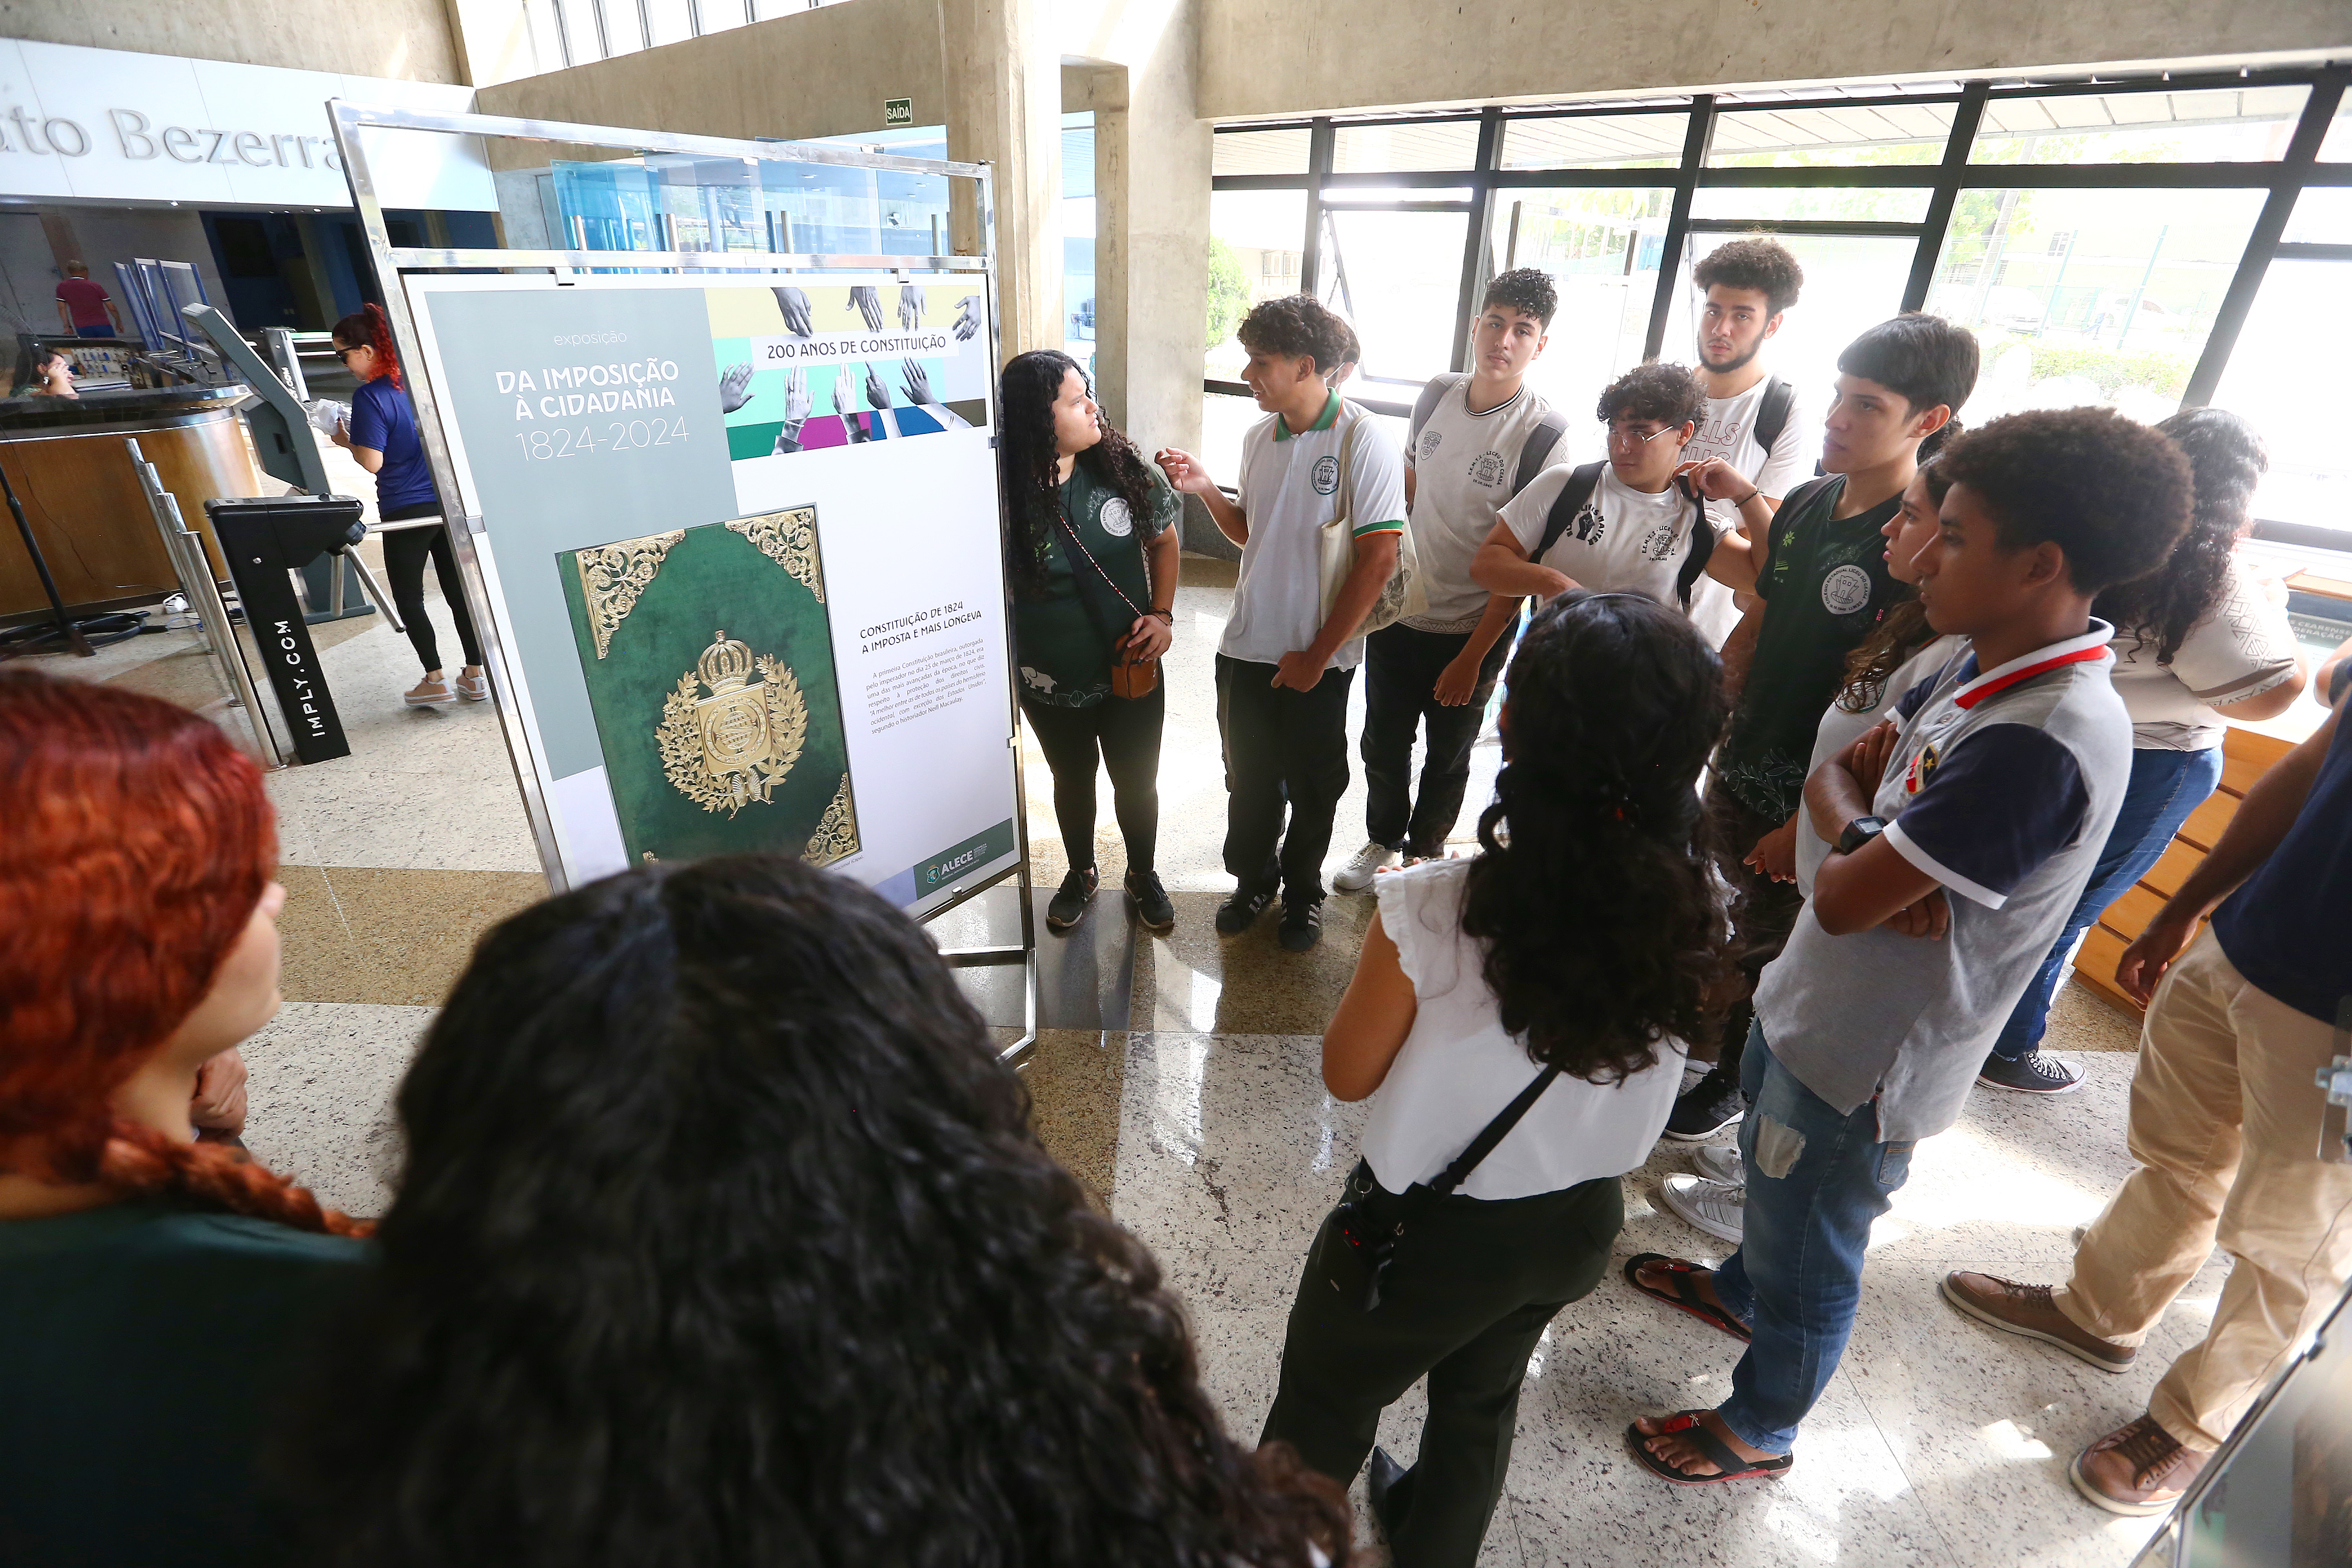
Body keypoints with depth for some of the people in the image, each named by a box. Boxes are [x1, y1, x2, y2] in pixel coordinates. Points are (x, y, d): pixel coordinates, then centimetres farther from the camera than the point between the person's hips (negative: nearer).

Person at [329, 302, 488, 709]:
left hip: (406, 510, -6)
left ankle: (435, 680, 7)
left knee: (408, 597, 7)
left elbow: (372, 461, -15)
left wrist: (346, 442, 4)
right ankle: (475, 675, 12)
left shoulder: (369, 397, -13)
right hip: (449, 501, 6)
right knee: (457, 589, 9)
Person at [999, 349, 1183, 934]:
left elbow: (1163, 540, 4)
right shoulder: (1005, 492, -19)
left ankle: (1142, 875, 42)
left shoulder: (1122, 466, -10)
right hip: (1051, 682, -1)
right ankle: (1080, 873, 47)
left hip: (1131, 668, 1)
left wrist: (1163, 613, -9)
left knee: (1137, 779, 15)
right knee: (1072, 780, 20)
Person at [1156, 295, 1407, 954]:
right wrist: (1204, 489, -1)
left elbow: (1379, 559, -17)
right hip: (1246, 649, 5)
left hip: (1318, 659, -5)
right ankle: (1253, 878, 39)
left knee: (1313, 786, 12)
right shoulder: (1258, 437, 5)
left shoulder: (1364, 442, -14)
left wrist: (1317, 656, -15)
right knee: (1248, 776, 17)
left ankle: (1302, 888, 36)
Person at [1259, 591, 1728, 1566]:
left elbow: (1348, 1076, -17)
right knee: (1481, 1403, 33)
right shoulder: (1694, 909, -18)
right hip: (1581, 1223, 5)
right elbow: (1649, 1044, 1)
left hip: (1428, 1232, -4)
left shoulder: (1434, 909, -33)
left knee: (1320, 1418, 25)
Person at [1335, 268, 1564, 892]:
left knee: (1448, 757, 16)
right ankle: (1382, 842, 42)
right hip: (1397, 613, 4)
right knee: (1382, 745, 17)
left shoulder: (1542, 434, -17)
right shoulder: (1437, 395, -1)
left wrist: (1473, 658, -16)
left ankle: (1423, 853, 40)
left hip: (1471, 630, -4)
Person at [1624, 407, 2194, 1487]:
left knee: (1806, 1257, 16)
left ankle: (1758, 1429, 43)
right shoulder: (1979, 668, -4)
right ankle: (1743, 1288, 61)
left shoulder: (2043, 744, -32)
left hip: (1865, 1059, -8)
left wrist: (1851, 824, -10)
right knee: (1769, 1173, 32)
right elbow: (1834, 770, 3)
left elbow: (1843, 898, -30)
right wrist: (1887, 863, -17)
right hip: (1815, 1003, 8)